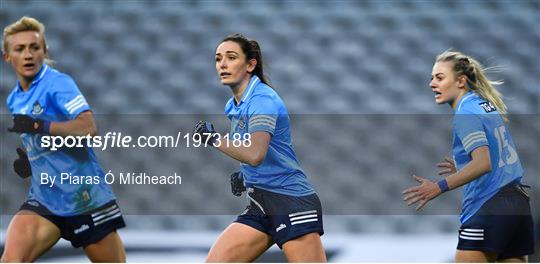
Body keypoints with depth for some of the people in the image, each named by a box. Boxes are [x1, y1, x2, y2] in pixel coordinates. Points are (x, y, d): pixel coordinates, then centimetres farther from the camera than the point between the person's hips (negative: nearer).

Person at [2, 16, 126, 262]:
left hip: (85, 197, -5)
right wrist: (26, 160, 6)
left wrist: (38, 126, -30)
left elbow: (88, 127, -27)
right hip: (44, 199, 5)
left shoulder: (58, 83, -12)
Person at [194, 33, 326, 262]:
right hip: (260, 204, 9)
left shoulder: (262, 99, -15)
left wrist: (213, 138, -19)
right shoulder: (233, 106, 12)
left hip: (293, 202, -9)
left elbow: (255, 154, -30)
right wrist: (242, 173, 12)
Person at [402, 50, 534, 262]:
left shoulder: (465, 113, -11)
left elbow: (483, 163, -23)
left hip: (488, 208, -9)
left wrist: (440, 187, -25)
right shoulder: (487, 105, 17)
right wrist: (463, 169, 31)